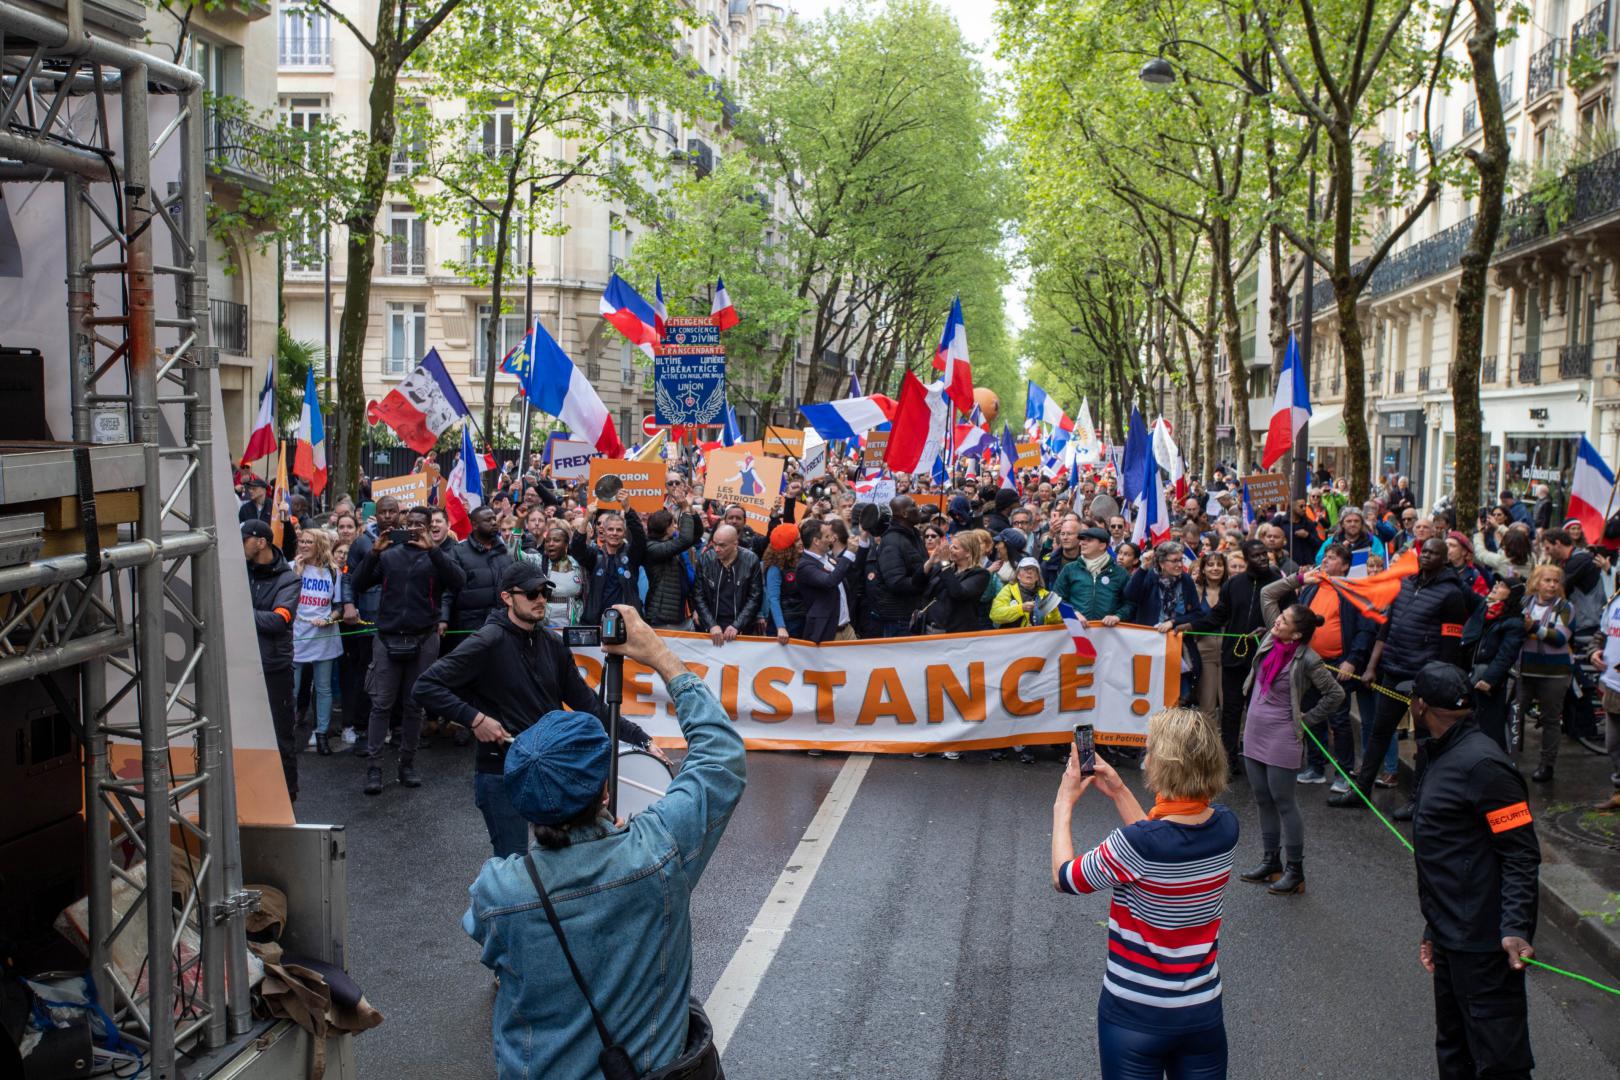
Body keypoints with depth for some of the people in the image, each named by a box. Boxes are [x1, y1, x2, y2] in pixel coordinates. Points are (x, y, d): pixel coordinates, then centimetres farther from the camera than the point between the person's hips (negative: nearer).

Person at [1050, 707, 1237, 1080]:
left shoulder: (1135, 844, -27)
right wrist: (1119, 792, 9)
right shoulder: (1226, 826, -10)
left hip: (1135, 1017, -5)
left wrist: (1064, 805, -1)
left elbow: (1063, 878, -11)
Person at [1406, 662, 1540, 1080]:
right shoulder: (1445, 758, 14)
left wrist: (1515, 928, -29)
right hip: (1452, 938, 10)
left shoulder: (1482, 764, -18)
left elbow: (1522, 855, -20)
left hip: (1483, 944, -10)